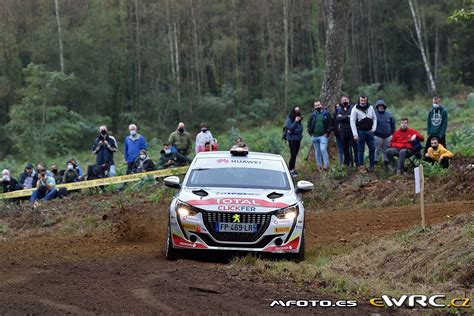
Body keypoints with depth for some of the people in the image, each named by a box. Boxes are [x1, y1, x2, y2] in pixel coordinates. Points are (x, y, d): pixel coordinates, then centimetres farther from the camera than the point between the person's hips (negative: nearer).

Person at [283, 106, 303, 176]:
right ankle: (291, 170, -3)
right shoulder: (289, 119, -9)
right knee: (293, 154, -9)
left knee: (295, 154, 7)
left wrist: (293, 131, -13)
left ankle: (291, 169, 14)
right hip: (292, 139, -6)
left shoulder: (299, 119, 8)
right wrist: (295, 122, -23)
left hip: (298, 139, 6)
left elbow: (301, 129, 0)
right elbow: (290, 129, -18)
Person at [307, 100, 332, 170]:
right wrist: (310, 132, 3)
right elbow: (309, 124, 16)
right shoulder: (313, 115, 11)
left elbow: (330, 124, -2)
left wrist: (327, 132, -9)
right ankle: (319, 165, 17)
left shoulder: (326, 113, 0)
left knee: (323, 149, -16)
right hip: (314, 136, 4)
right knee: (317, 151, 9)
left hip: (323, 136, -4)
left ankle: (326, 165, -11)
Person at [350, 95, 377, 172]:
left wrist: (373, 128, 1)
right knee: (361, 150, 0)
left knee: (372, 148, 5)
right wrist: (355, 134, -15)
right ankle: (361, 166, 7)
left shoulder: (370, 108, 7)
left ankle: (371, 165, 15)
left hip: (369, 132, 4)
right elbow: (352, 122, -9)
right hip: (360, 132, -4)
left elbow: (374, 118, 15)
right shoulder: (355, 109, -5)